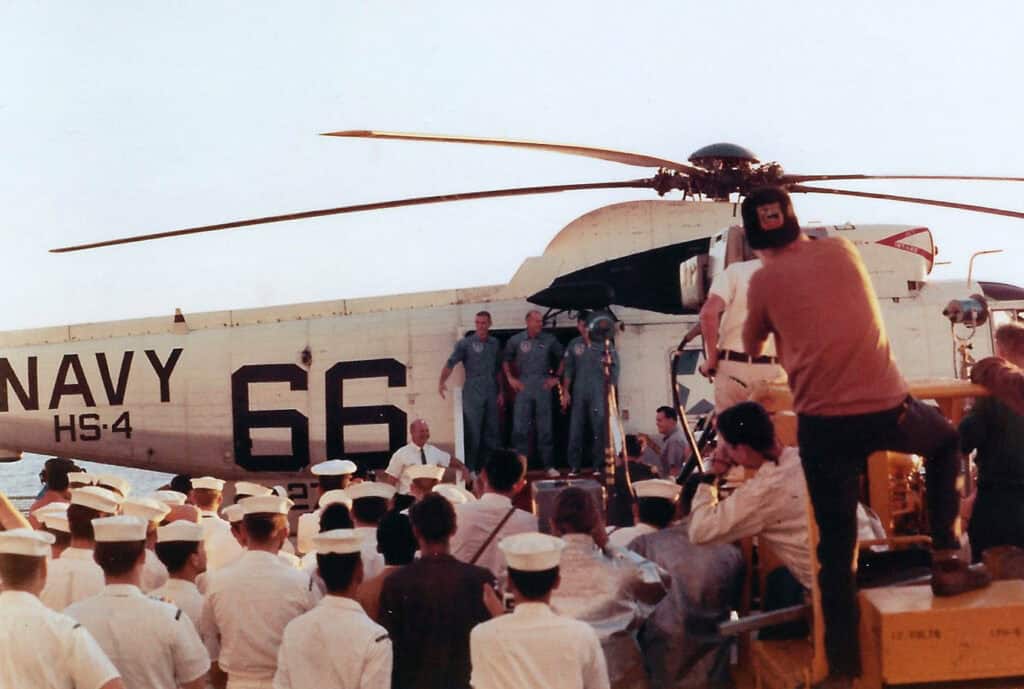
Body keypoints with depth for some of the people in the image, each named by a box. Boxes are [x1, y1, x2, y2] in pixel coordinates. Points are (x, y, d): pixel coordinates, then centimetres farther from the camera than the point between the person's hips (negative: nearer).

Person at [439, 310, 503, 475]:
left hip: (491, 394, 4)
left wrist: (500, 391, 14)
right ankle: (470, 469, 1)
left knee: (491, 431, 8)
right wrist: (442, 382, -22)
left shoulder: (495, 343, 11)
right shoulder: (465, 343, -2)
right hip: (473, 394, -4)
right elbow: (451, 363, -9)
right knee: (472, 432, -5)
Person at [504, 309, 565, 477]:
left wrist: (556, 378, 7)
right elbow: (506, 360, 11)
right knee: (520, 427, -1)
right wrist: (510, 378, 3)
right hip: (523, 386, 0)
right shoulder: (516, 340, 0)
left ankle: (549, 465, 10)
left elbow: (562, 358, 12)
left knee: (545, 427, 5)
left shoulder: (549, 340, 1)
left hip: (543, 386, 1)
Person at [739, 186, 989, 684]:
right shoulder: (841, 250, 11)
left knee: (836, 550, 9)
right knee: (947, 440, 33)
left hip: (823, 425, -1)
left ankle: (843, 670, 10)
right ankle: (946, 561, 26)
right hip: (888, 408, 1)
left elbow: (753, 350, 20)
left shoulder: (763, 282, 5)